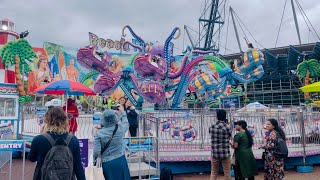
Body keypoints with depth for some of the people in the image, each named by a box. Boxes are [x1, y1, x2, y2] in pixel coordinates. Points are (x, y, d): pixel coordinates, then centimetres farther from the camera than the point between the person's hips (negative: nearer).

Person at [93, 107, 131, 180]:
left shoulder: (99, 133, -14)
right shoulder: (120, 128, -10)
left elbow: (96, 152, -15)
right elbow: (126, 123, 15)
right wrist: (122, 112, 28)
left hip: (107, 163, -1)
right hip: (120, 160, 1)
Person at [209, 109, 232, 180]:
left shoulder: (212, 127, -1)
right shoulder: (227, 127, -11)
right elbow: (229, 136, 5)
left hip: (214, 154, 3)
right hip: (225, 154, -3)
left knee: (213, 173, 11)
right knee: (227, 174, 9)